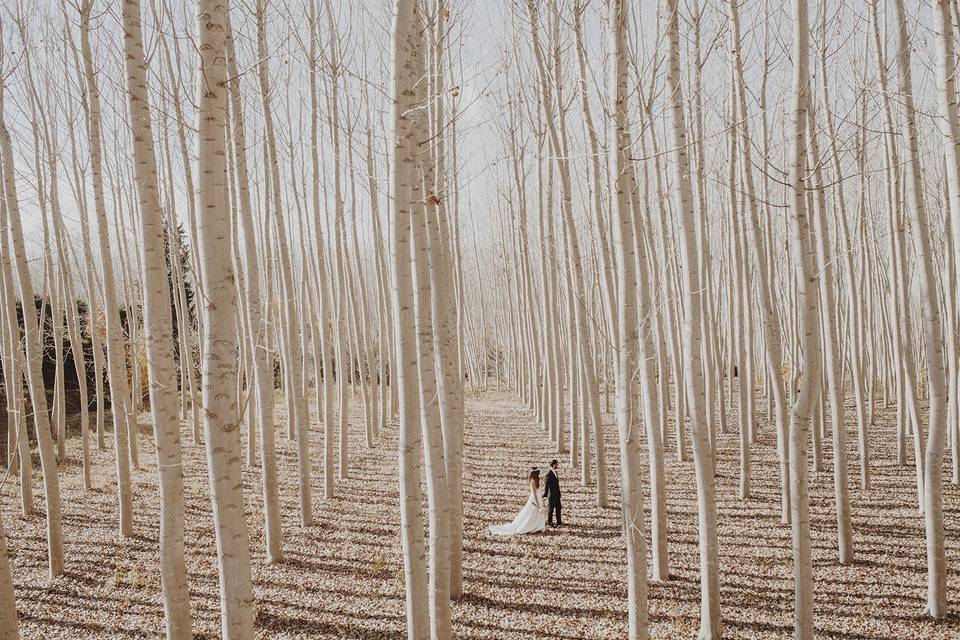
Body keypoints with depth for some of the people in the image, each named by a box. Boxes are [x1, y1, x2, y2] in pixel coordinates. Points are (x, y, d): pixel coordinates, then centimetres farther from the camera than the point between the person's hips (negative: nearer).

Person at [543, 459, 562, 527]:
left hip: (557, 494, 8)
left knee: (558, 508, 13)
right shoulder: (549, 473, -19)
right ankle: (549, 523, 17)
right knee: (550, 509, 5)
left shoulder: (555, 472, 8)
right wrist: (545, 494, -14)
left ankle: (559, 522, 22)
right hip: (551, 495, -8)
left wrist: (559, 493, 16)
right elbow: (546, 484, -17)